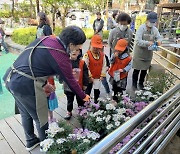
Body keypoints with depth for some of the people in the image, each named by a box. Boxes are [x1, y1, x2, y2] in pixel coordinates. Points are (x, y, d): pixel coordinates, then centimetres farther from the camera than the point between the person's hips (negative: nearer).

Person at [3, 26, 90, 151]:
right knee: (41, 118, 13)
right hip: (26, 85, -9)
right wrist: (83, 96, 11)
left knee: (26, 114, 25)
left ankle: (31, 141, 46)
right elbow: (70, 81, -5)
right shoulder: (61, 57, -16)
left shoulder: (45, 39, 6)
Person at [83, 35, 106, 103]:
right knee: (87, 91, 10)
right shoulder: (87, 55, -17)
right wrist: (89, 76, -16)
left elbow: (104, 66, 2)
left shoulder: (102, 55, -2)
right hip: (89, 78, -4)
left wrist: (102, 75, -3)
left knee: (97, 90, 18)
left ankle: (96, 102, 36)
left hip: (98, 77, 4)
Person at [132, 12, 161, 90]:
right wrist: (148, 43, -33)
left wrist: (159, 40, -13)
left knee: (144, 70, 16)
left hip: (148, 54, 5)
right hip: (139, 53, -5)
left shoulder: (155, 29, 1)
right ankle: (134, 84, 24)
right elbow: (138, 41, -22)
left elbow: (159, 37, 11)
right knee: (137, 70, 7)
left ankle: (141, 83, 35)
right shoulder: (141, 28, -15)